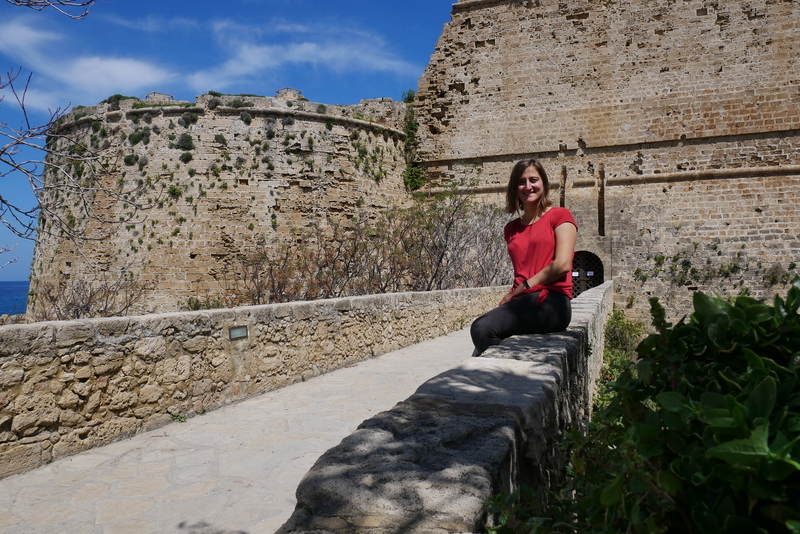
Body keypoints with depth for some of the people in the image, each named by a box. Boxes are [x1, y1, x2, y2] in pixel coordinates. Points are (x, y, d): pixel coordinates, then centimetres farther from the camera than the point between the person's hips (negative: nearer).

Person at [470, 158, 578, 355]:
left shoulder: (559, 216, 6)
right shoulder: (511, 229, 21)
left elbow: (562, 264, -7)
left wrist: (519, 290, -7)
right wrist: (510, 297, 1)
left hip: (551, 302, -5)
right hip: (522, 303, 5)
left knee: (482, 328, -28)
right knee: (481, 329, -24)